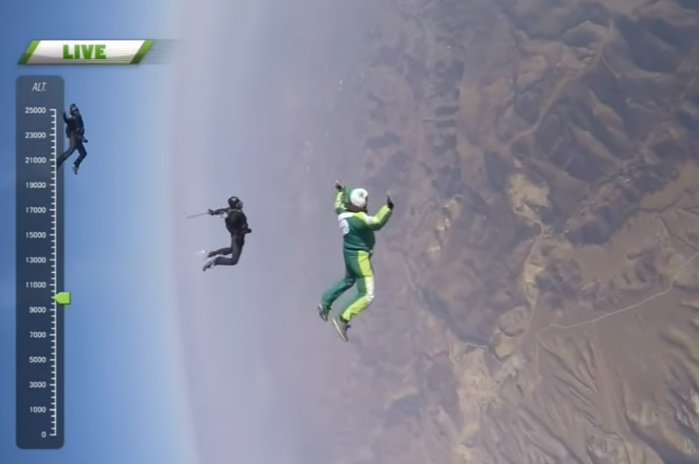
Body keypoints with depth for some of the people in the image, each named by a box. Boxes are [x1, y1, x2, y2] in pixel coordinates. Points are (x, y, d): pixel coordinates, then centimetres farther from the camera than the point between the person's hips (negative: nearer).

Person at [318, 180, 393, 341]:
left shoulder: (342, 211, -4)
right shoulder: (357, 218, -30)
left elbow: (339, 205, 22)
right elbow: (376, 223, -43)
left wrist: (340, 192, 36)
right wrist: (388, 208, -44)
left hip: (350, 252, 9)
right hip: (360, 256, -9)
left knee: (348, 280, 36)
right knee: (366, 295, -5)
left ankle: (325, 303, 43)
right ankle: (343, 319, -11)